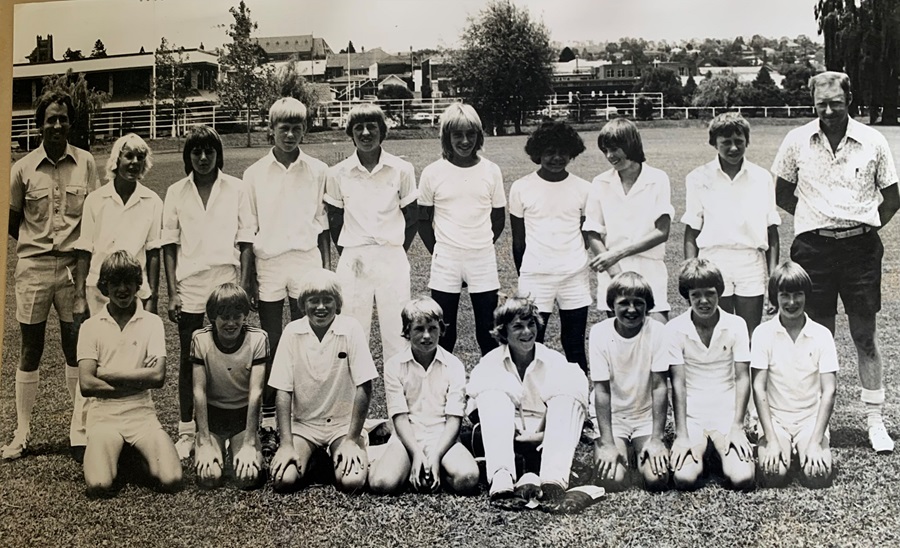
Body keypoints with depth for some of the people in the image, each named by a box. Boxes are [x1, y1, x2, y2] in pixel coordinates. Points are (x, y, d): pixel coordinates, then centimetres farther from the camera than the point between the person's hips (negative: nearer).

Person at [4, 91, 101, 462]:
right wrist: (37, 245, 3)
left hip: (74, 265, 0)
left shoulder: (85, 163, 0)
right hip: (34, 267, 0)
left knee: (77, 350, 4)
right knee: (30, 350, 7)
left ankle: (80, 433, 12)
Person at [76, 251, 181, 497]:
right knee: (99, 485, -26)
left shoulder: (152, 322, 4)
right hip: (103, 414, 0)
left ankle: (137, 454, 11)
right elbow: (86, 384, -6)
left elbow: (158, 376, -9)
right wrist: (139, 379, -10)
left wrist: (105, 374, -8)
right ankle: (108, 453, 9)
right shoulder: (91, 326, 4)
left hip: (142, 414, 1)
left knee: (171, 480, -22)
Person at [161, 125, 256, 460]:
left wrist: (243, 286, -4)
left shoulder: (237, 190, 4)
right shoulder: (176, 193, 7)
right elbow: (169, 244, 6)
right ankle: (187, 432, 13)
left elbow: (246, 241, 3)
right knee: (189, 360, 5)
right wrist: (172, 291, 0)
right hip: (190, 286, 1)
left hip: (226, 284, -1)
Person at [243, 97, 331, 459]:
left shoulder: (317, 171, 4)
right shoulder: (255, 174, 3)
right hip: (268, 262, 0)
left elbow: (323, 225, 8)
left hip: (306, 261, 0)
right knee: (271, 346, 4)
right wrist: (248, 278, 3)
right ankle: (268, 421, 11)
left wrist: (327, 272, 5)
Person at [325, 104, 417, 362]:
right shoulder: (337, 174, 2)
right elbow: (334, 221, 9)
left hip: (392, 260, 0)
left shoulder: (402, 170, 0)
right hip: (352, 261, 1)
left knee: (397, 330, 2)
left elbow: (411, 217, 7)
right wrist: (347, 254, 6)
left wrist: (397, 251, 6)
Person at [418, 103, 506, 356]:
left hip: (483, 260, 1)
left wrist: (480, 247, 5)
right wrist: (437, 252, 2)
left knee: (488, 332, 4)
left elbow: (498, 219, 10)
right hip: (445, 261, -1)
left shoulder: (491, 171, 1)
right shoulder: (432, 173, -2)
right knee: (443, 333, 4)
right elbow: (423, 220, 7)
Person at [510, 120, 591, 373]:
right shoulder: (521, 188, 0)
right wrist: (523, 275, 10)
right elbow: (518, 240, 7)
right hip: (535, 276, -1)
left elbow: (588, 235, 13)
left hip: (575, 276, 1)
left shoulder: (583, 188, 4)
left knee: (575, 345, 5)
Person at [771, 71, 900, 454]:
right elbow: (782, 195, 12)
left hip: (860, 246, 0)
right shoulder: (797, 141, 2)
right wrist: (813, 219, 4)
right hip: (813, 246, 0)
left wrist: (864, 226, 1)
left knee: (865, 335, 4)